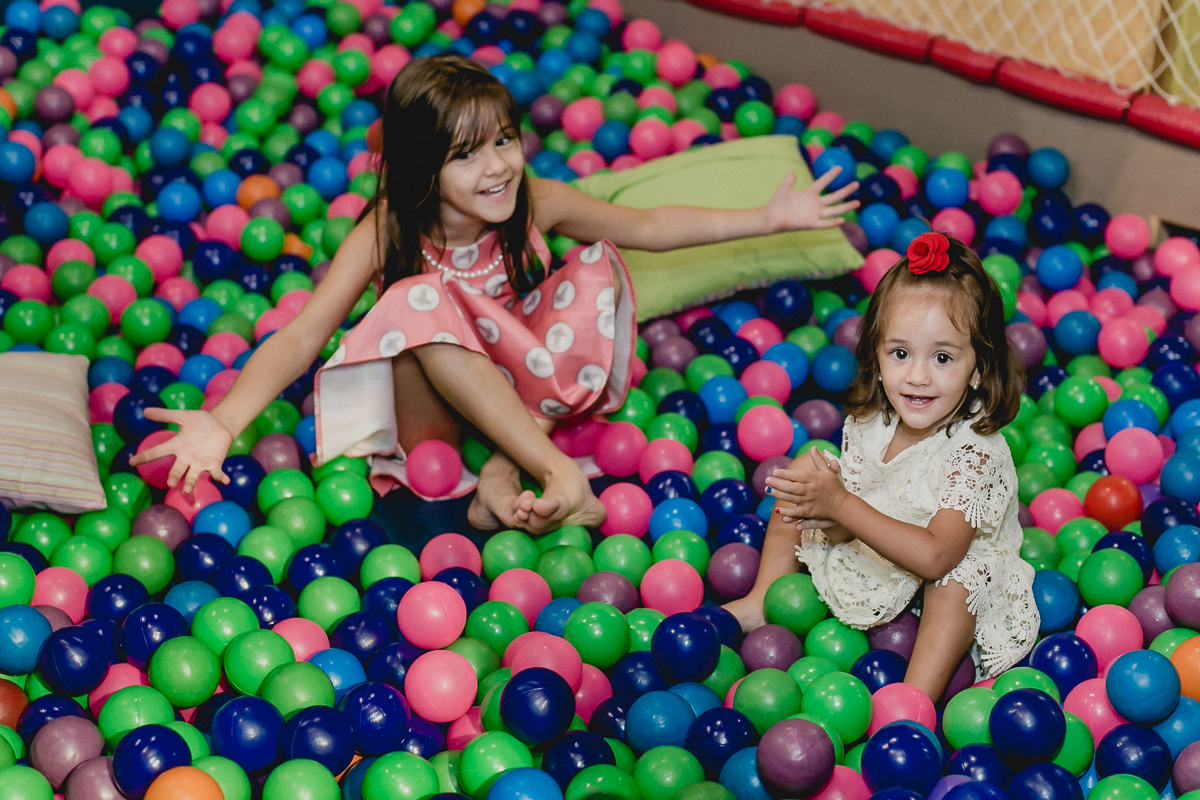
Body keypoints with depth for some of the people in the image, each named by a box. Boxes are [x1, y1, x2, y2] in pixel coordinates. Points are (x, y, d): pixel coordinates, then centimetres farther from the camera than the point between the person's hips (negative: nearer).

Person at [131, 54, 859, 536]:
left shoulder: (535, 203, -12)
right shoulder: (387, 232, -22)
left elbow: (647, 226, 2)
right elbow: (303, 335, -30)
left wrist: (769, 217, 1)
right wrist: (225, 421, -47)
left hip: (516, 389, 4)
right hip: (432, 412, -4)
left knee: (600, 267, -16)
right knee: (422, 302, -34)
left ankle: (504, 469, -23)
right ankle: (561, 474, -35)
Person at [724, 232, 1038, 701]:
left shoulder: (975, 452, -32)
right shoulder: (867, 424, -14)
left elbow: (935, 556, -38)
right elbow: (852, 514, -4)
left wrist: (840, 506, -36)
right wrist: (833, 522, -31)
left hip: (947, 587, -6)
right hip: (872, 561, 7)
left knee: (958, 576, -39)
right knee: (804, 468, 1)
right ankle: (765, 602, 9)